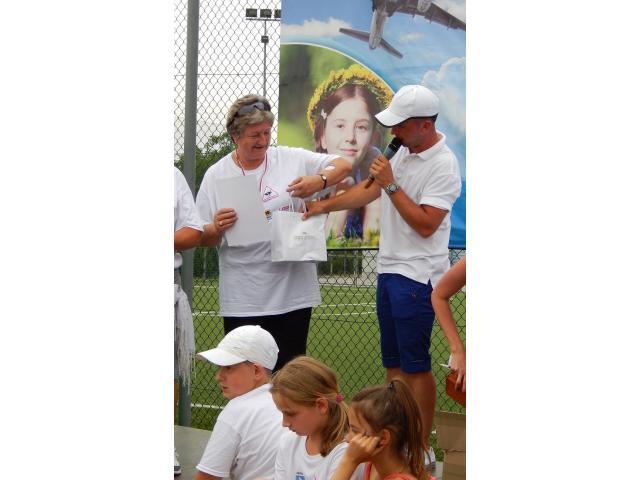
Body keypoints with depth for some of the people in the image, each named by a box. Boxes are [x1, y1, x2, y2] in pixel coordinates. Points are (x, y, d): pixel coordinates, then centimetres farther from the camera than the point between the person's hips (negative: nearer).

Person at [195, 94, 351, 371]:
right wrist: (216, 229, -20)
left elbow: (343, 166, 5)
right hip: (242, 301, -1)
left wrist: (319, 181, -15)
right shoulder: (216, 176, 2)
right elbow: (204, 239, 3)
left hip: (292, 291, 1)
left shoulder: (292, 159, 3)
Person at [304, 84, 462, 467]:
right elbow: (370, 189, 21)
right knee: (393, 361, 13)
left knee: (415, 364, -7)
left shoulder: (443, 166, -17)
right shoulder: (404, 152, 10)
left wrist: (391, 185, -21)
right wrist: (326, 204, 19)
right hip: (389, 268, 9)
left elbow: (425, 224, -22)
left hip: (417, 275, -9)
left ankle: (422, 450, -2)